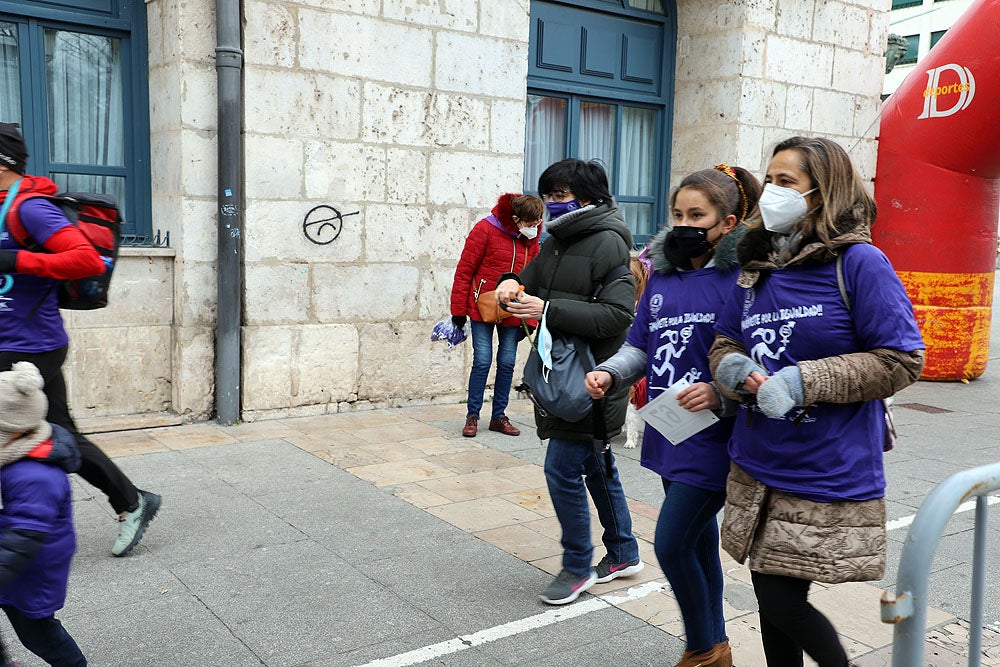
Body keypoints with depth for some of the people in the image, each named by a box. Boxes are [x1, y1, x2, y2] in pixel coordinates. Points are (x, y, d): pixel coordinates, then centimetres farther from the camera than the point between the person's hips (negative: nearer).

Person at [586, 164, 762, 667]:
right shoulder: (662, 273, 8)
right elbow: (640, 346, 13)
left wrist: (719, 393, -29)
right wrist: (609, 374, -5)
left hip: (713, 438, -7)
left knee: (672, 543, -5)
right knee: (698, 540, 18)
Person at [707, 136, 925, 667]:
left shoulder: (859, 262, -11)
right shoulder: (755, 268, 8)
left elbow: (901, 360, -13)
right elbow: (723, 343, 15)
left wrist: (802, 381, -21)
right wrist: (735, 369, -9)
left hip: (827, 478, -6)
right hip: (756, 469, 6)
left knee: (781, 601, -2)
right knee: (770, 595, 15)